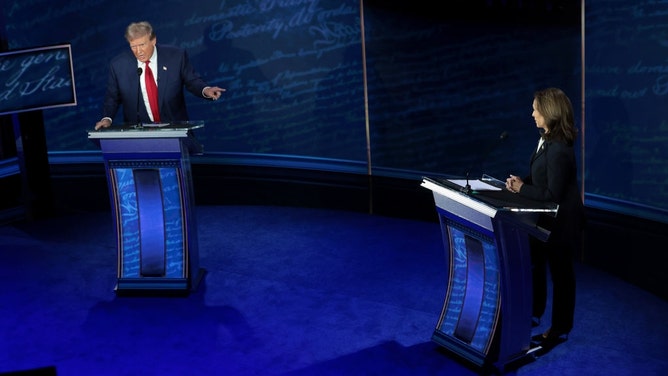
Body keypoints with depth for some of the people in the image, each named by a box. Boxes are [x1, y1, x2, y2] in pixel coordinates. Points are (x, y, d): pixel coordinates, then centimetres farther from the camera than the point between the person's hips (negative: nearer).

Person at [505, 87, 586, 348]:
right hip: (547, 218, 10)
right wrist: (522, 182, -5)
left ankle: (560, 330, 24)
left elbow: (552, 194, -28)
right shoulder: (547, 139, 0)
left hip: (561, 221, -9)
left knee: (560, 273, 7)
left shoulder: (558, 150, -30)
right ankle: (534, 313, 41)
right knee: (535, 263, 22)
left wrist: (522, 188, -17)